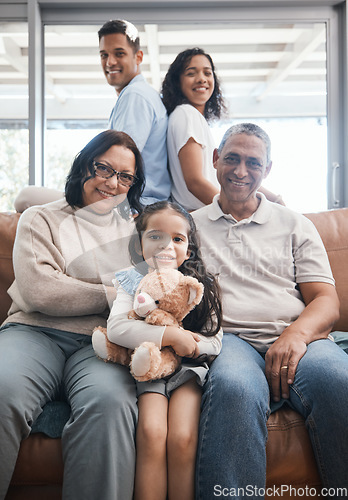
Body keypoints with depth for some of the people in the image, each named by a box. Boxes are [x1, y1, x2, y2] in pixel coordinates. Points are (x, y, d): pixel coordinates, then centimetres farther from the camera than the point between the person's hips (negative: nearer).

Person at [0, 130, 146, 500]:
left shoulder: (137, 228, 23)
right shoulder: (40, 219, 16)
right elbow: (39, 291, -2)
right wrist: (116, 294, -1)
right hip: (35, 332, 0)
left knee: (108, 401, -35)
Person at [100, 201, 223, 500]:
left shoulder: (202, 287, 7)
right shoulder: (134, 283, 4)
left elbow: (214, 343, 4)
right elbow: (116, 328, -15)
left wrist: (188, 344, -18)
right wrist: (171, 335, -21)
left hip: (188, 369, 0)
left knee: (182, 440, -22)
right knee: (151, 435, -25)